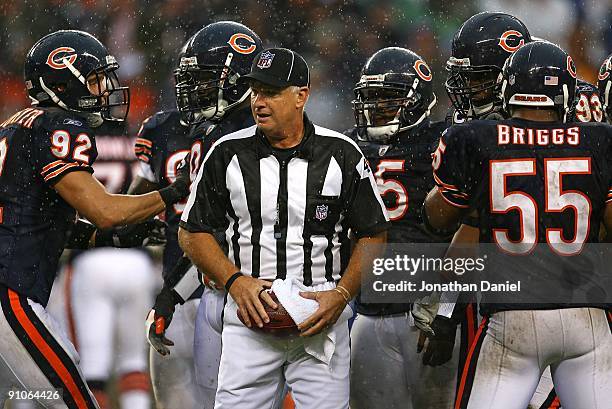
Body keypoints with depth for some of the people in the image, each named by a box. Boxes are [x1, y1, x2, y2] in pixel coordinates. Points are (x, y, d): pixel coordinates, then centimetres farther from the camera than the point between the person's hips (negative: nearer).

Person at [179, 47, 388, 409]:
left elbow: (373, 236, 6)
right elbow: (193, 233, 7)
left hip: (322, 319, -1)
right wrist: (236, 281, -8)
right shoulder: (228, 155, 2)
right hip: (250, 317, 1)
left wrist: (341, 294, -9)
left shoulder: (342, 155, 0)